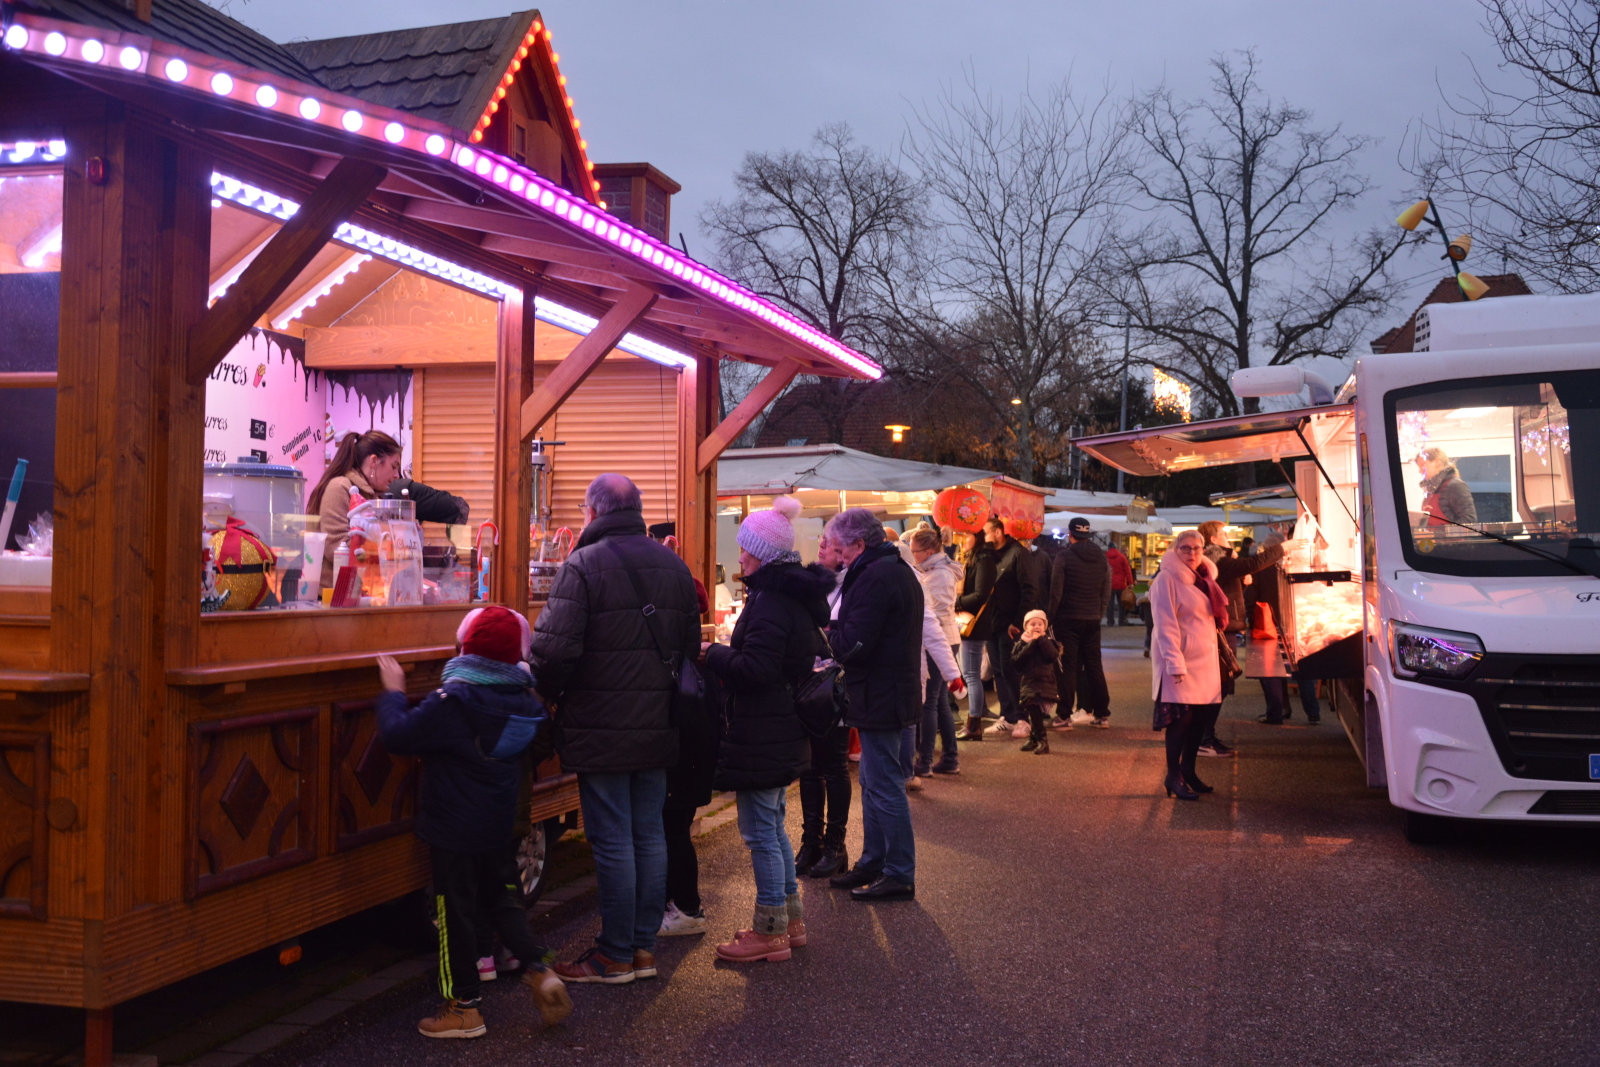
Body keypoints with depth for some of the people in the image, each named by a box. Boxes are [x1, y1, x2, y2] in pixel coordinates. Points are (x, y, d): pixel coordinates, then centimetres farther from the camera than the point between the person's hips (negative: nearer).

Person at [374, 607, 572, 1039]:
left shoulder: (452, 701, -21)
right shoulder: (524, 698, -2)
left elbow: (398, 735, -18)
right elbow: (540, 724, 21)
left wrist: (393, 693, -2)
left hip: (455, 829, -6)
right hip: (500, 825, 6)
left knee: (456, 910, 4)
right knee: (501, 897, 21)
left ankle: (464, 1006, 11)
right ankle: (539, 971, 10)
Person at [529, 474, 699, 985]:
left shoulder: (583, 565, -12)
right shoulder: (674, 566, 9)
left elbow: (554, 649, -19)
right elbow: (691, 647, 13)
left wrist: (556, 694, 0)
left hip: (601, 731, -6)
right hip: (658, 730, 6)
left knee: (612, 841, 1)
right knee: (650, 835, 13)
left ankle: (616, 954, 10)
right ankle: (644, 946, 21)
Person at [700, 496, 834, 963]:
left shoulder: (770, 601, -20)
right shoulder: (796, 594, 12)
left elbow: (754, 668, -25)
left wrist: (712, 653, -10)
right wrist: (725, 653, 16)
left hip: (762, 733, -11)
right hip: (785, 731, 11)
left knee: (760, 831, -2)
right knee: (772, 827, 19)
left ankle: (770, 932, 6)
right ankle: (790, 920, 27)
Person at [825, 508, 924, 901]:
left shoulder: (875, 578, -19)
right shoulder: (899, 570, 15)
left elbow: (853, 644, -23)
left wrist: (825, 632, -5)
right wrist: (835, 631, 7)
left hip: (878, 698, -11)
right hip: (894, 689, 11)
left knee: (884, 785, -3)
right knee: (873, 781, 18)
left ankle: (900, 875, 6)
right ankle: (873, 863, 28)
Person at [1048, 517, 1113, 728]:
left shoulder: (1064, 556, -9)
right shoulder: (1101, 557, 6)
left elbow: (1056, 592, -10)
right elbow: (1106, 593, 10)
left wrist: (1051, 617, -2)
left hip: (1069, 618, -4)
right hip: (1093, 620, 4)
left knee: (1068, 666, 0)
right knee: (1094, 665, 11)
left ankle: (1064, 714, 1)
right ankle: (1102, 714, 13)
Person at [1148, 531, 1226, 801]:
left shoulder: (1203, 578, 16)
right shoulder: (1166, 580, -10)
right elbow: (1165, 625, -16)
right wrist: (1175, 663, -22)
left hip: (1205, 660, 8)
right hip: (1179, 660, -8)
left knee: (1201, 716, 7)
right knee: (1181, 717, -8)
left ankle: (1188, 769, 20)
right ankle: (1173, 776, 2)